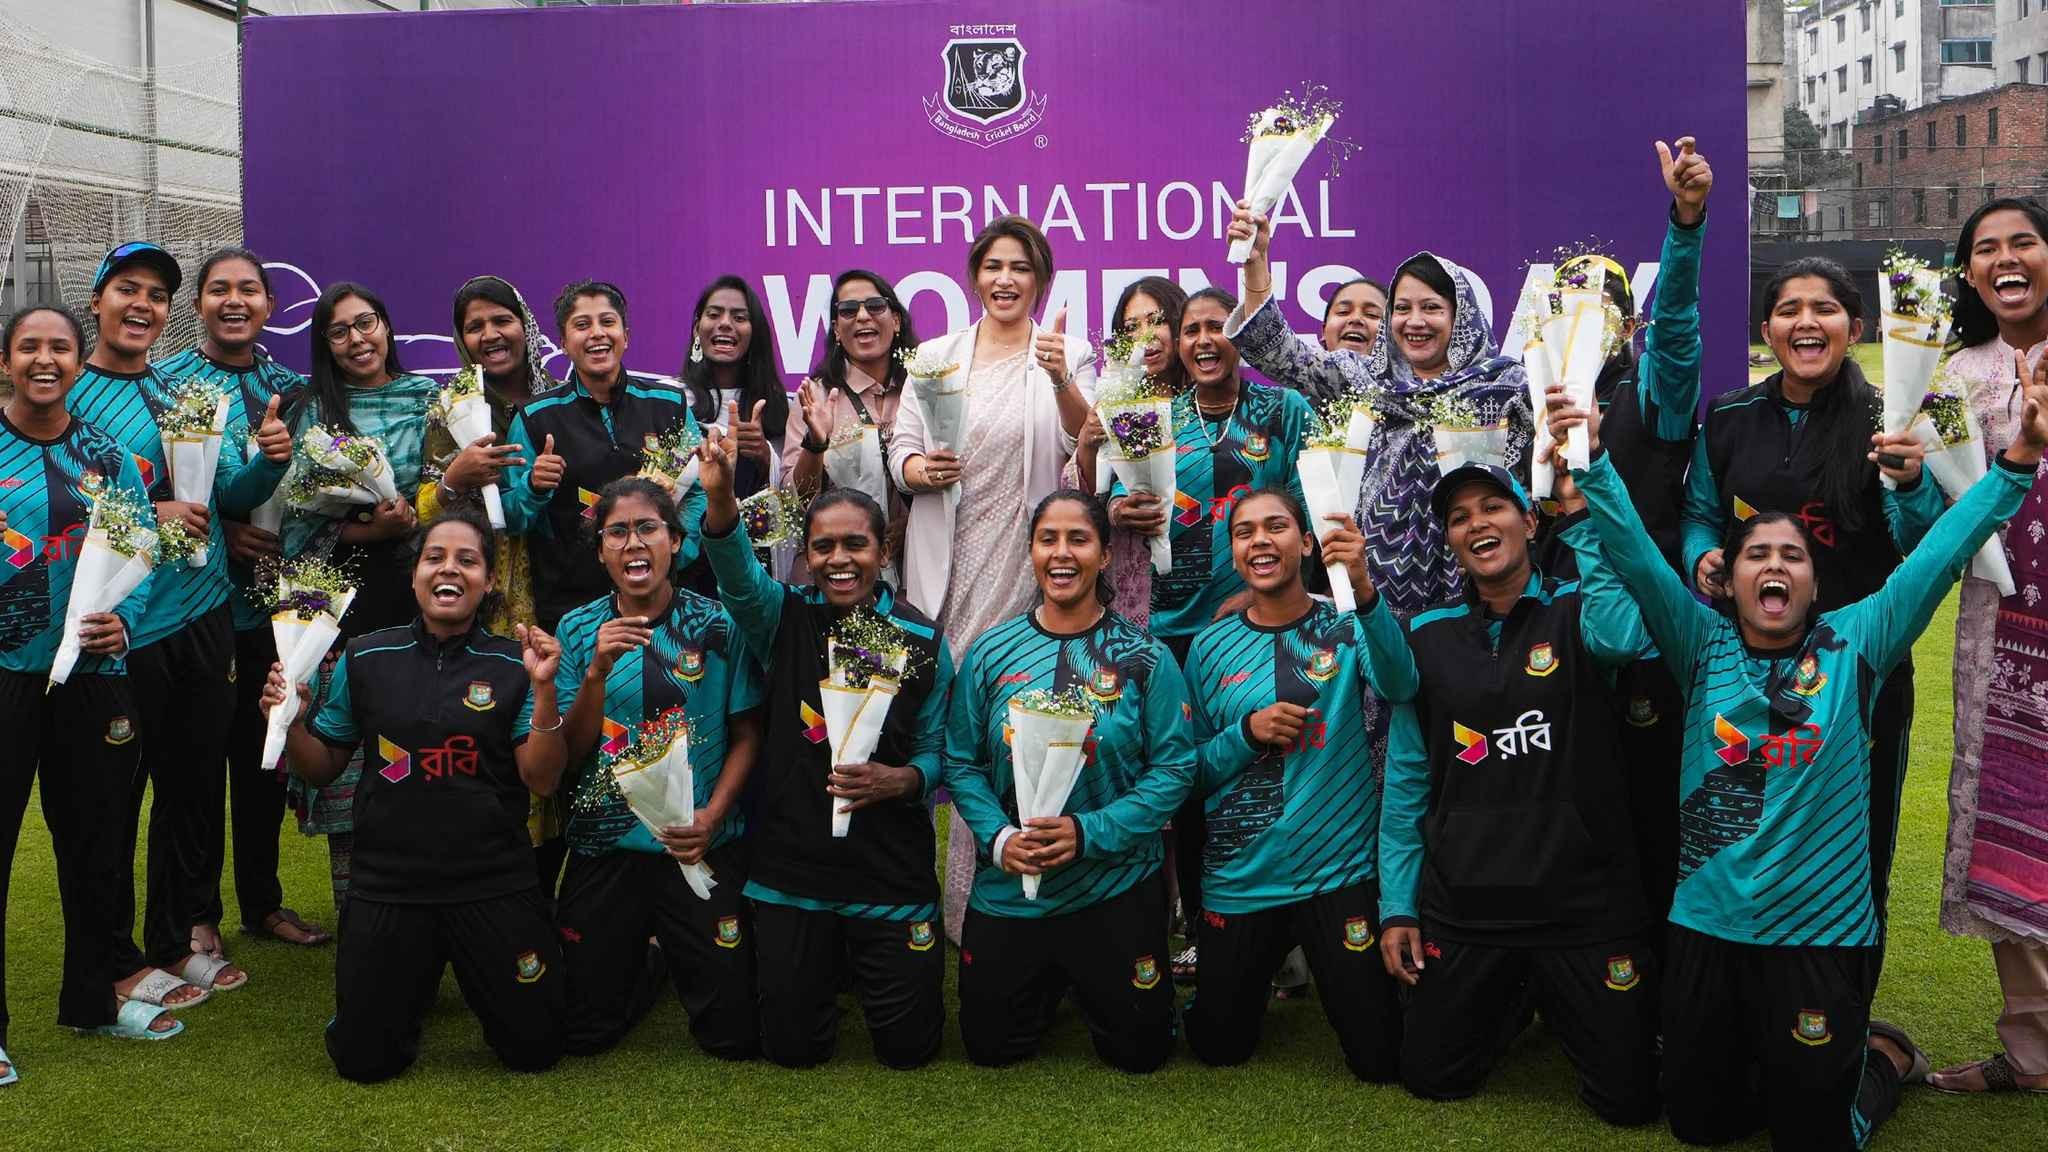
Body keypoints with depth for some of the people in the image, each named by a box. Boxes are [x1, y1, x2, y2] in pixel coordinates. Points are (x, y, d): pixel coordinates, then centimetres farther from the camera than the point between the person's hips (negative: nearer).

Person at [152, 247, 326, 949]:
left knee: (266, 757, 13)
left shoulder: (291, 387, 9)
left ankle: (262, 903, 28)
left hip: (271, 600, 4)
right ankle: (197, 914, 21)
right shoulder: (163, 383, -4)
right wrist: (219, 530, -18)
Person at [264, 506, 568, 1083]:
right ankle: (417, 980, 34)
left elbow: (542, 780, -8)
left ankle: (475, 974, 34)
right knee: (364, 1059, 2)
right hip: (388, 885, 1)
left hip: (494, 886, -1)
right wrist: (289, 723, -10)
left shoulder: (513, 665, -3)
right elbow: (322, 768, 10)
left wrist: (544, 690, -20)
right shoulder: (365, 660, 2)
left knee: (535, 1050, 2)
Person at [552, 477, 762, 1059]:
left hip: (703, 846, -1)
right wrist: (597, 672, -17)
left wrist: (711, 819, -15)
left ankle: (681, 960, 33)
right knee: (584, 1032, 9)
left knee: (735, 1034, 1)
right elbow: (569, 755, -2)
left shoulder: (717, 625, -4)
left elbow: (746, 736, -1)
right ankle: (639, 964, 40)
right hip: (605, 846, 2)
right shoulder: (577, 630, 1)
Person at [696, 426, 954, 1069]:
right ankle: (827, 964, 40)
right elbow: (737, 572, -23)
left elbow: (935, 751, 3)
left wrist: (902, 780, -20)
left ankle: (869, 962, 38)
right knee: (793, 1046, 8)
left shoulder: (922, 640, -1)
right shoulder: (785, 619, -2)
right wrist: (720, 498, -43)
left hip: (891, 871, 0)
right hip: (790, 866, 1)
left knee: (908, 1044, 7)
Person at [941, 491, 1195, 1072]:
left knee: (1141, 1050, 10)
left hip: (1115, 888, -1)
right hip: (1007, 888, 1)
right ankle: (1051, 983, 41)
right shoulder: (991, 652, -3)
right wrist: (998, 837, -17)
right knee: (989, 1048, 11)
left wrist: (1089, 833, -21)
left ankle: (1088, 983, 41)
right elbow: (961, 762, -1)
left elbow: (1174, 767, -10)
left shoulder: (1145, 658, -7)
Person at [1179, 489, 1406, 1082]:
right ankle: (1258, 972, 42)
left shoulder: (1345, 626, -5)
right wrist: (1249, 733, -16)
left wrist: (1363, 589, -43)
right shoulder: (1211, 648, 0)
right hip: (1240, 879, 2)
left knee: (1379, 1057, 5)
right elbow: (1191, 771, 3)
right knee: (1218, 1046, 13)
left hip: (1341, 872, -2)